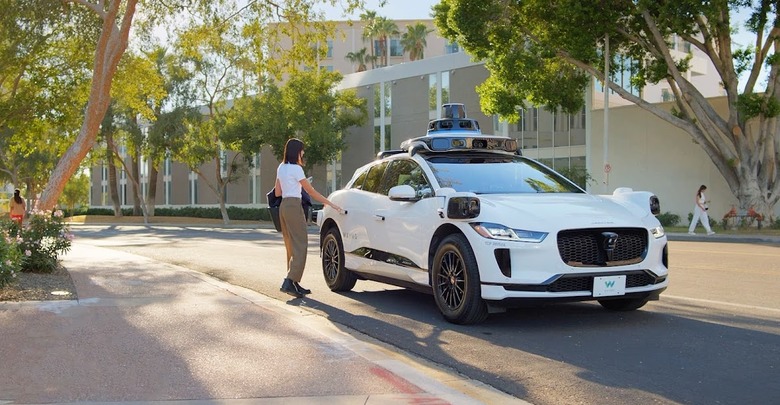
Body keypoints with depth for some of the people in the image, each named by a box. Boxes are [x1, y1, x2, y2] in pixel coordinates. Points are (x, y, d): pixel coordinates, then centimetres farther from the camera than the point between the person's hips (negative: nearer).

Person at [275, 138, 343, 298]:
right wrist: (330, 204, -5)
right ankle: (289, 282, -16)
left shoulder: (281, 168, 14)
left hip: (283, 206, 9)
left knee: (291, 246, 11)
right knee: (300, 245, -7)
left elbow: (277, 192, 16)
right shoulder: (296, 168, -10)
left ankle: (294, 284, 12)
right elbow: (311, 191, -9)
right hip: (293, 206, -9)